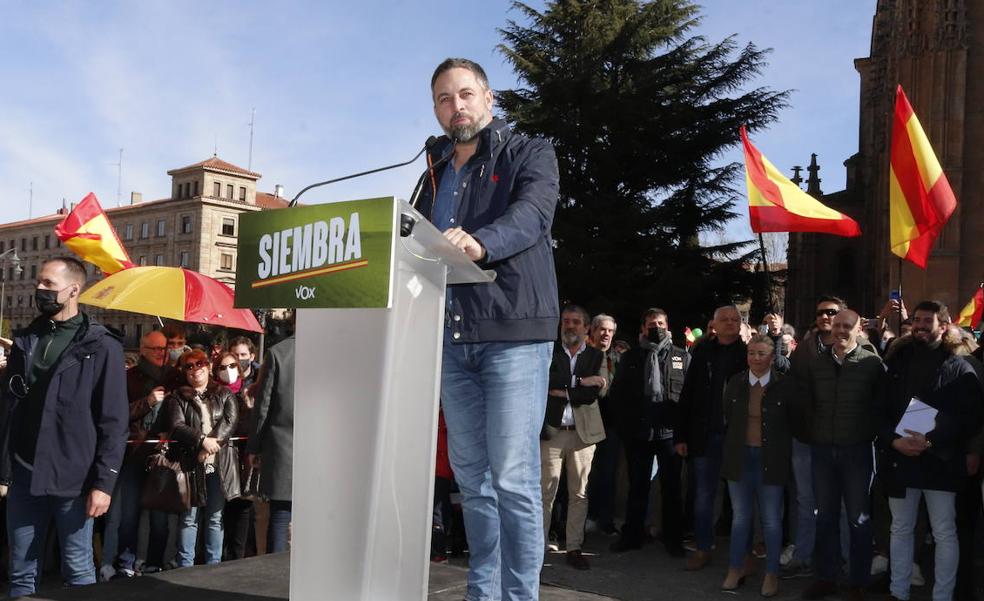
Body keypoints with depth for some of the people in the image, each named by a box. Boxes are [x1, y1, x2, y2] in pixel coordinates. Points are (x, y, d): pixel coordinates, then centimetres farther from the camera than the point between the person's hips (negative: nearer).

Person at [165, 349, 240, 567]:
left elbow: (230, 421, -1)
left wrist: (212, 445, -15)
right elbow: (176, 426, -6)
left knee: (215, 518, 6)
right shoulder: (177, 398, 8)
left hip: (220, 464, 1)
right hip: (191, 464, -1)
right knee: (189, 518, 2)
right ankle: (185, 567, 9)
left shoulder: (224, 395, 12)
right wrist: (203, 439, -19)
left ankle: (213, 565, 13)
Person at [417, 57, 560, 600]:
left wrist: (481, 243, -37)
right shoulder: (435, 176, 22)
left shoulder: (529, 154, 3)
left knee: (513, 477, -7)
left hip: (513, 331, -5)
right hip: (451, 337, 6)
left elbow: (532, 213, -17)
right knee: (471, 477, 9)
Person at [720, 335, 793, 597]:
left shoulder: (783, 386, -8)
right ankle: (736, 568, 26)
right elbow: (727, 421, 7)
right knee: (740, 517, 13)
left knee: (771, 520, 8)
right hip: (740, 458, 3)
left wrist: (786, 459, -5)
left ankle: (771, 574, 22)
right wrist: (729, 453, 5)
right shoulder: (735, 383, 1)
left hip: (770, 460, -3)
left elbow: (791, 425, -3)